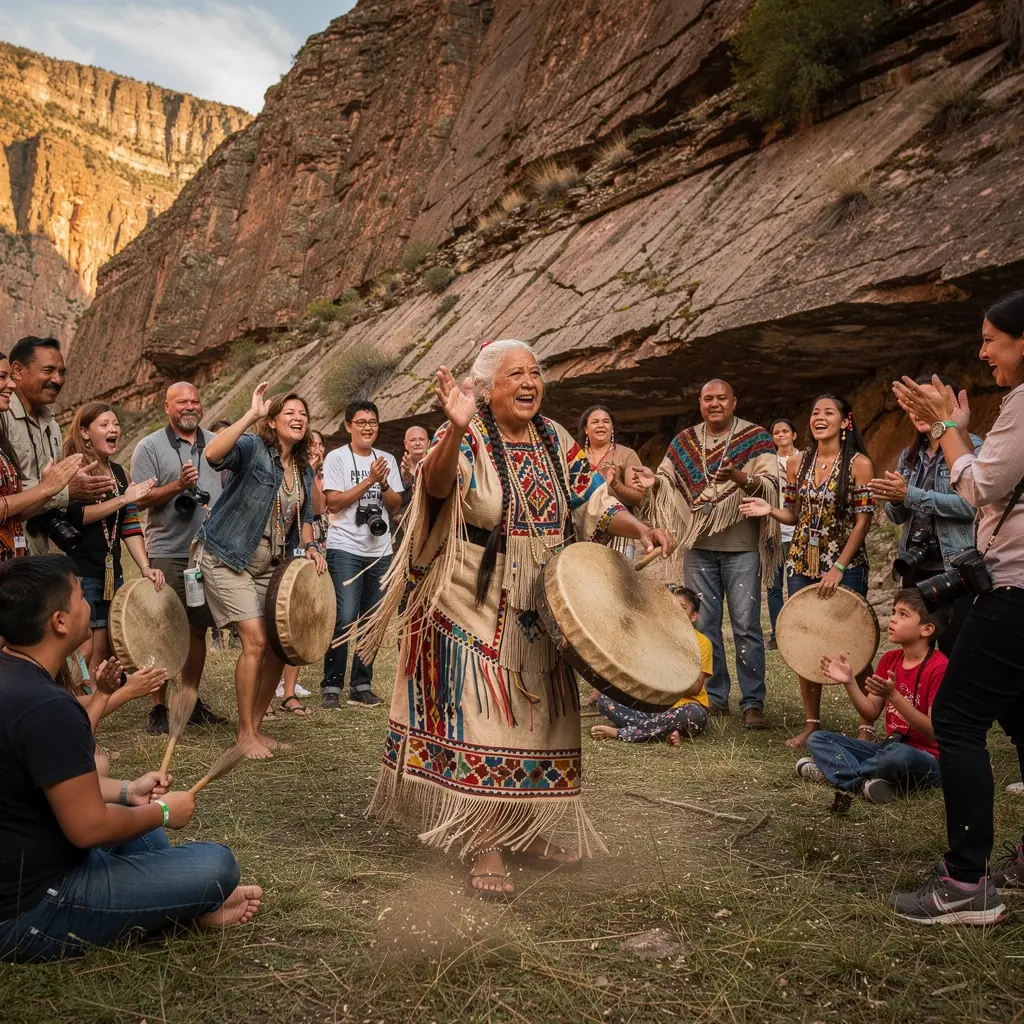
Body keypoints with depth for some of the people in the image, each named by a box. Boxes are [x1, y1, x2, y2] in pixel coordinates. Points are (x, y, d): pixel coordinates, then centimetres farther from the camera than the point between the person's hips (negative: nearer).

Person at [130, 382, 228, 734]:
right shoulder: (150, 447, -1)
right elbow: (140, 499, -8)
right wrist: (178, 485, -20)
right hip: (168, 554, -4)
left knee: (198, 628, 11)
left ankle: (191, 701, 23)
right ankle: (158, 707, 8)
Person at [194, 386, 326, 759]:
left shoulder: (304, 470, 10)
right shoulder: (253, 448, -12)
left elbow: (304, 517, 22)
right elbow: (213, 454, -34)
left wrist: (309, 545, 3)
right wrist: (252, 414, -34)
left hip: (269, 566, 7)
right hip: (228, 559, -7)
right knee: (256, 641, -15)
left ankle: (255, 726, 20)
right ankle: (245, 734, 0)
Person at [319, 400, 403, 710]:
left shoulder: (387, 460, 13)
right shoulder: (336, 458, 0)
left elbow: (396, 507, 11)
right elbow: (333, 503, -9)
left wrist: (383, 483, -7)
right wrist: (369, 480, -12)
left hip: (380, 551, 5)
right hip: (345, 549, -5)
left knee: (372, 621, 7)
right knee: (344, 620, -12)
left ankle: (361, 686, 15)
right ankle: (331, 687, -4)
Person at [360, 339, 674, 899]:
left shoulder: (556, 442, 8)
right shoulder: (470, 440, -10)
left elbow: (593, 502, 11)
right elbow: (437, 484, -31)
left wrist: (637, 528, -7)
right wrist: (456, 430, -49)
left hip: (539, 611, 7)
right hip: (474, 611, -6)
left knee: (535, 719, 13)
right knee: (480, 719, -8)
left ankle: (525, 831, 28)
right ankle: (484, 847, 1)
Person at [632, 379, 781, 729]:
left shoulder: (756, 438, 0)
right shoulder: (684, 442, 12)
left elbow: (770, 484, -10)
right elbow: (669, 480, 16)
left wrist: (739, 477, -29)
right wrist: (654, 481, -7)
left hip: (741, 547, -4)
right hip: (698, 546, 4)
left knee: (746, 624, -5)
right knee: (704, 624, 8)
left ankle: (753, 702, 3)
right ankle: (714, 696, 20)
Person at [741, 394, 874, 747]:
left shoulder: (858, 463, -7)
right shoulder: (797, 464, 7)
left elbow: (863, 520, -9)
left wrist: (839, 568, -14)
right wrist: (770, 510, -7)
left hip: (845, 567, -4)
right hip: (802, 565, 5)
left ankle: (868, 726, 10)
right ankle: (811, 723, 18)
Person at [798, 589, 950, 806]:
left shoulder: (939, 667, -15)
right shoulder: (890, 659, 8)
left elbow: (933, 732, -20)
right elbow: (871, 713, 7)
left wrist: (893, 695, -30)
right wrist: (849, 682, -9)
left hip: (927, 759, -8)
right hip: (889, 748, 8)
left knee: (899, 755, -42)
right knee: (817, 739, -2)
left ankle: (836, 771, -19)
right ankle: (866, 782, -25)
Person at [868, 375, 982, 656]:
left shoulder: (971, 447, -5)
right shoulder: (908, 456, 14)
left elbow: (970, 505, -18)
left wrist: (909, 494, -19)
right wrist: (893, 499, -8)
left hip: (955, 568, -6)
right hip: (915, 567, 6)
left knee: (953, 653, -5)